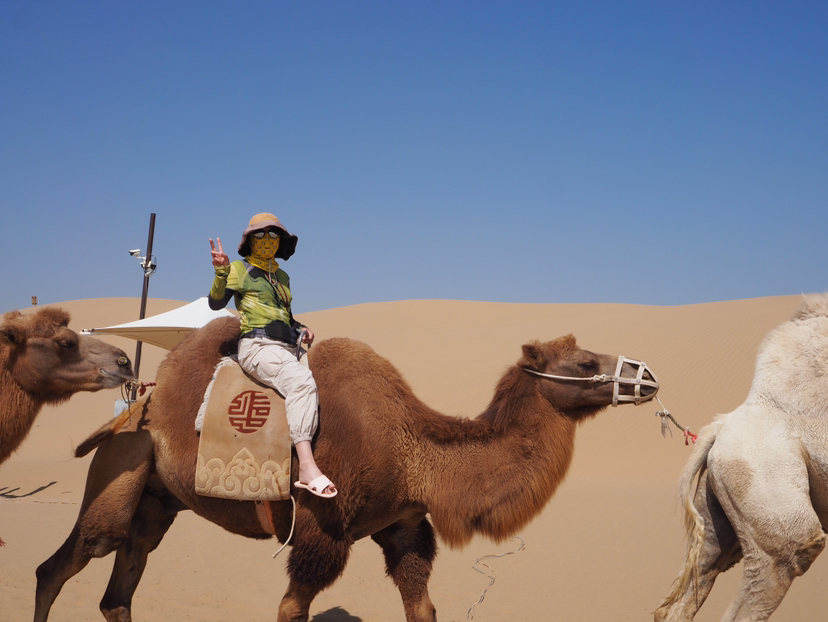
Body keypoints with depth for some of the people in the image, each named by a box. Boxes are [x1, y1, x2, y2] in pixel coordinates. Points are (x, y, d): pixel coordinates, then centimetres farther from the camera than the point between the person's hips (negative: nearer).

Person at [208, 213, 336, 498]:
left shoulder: (282, 276, 24)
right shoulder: (240, 269, 7)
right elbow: (215, 303, -4)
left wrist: (301, 329, 12)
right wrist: (221, 272, -20)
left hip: (289, 348, 7)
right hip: (257, 346, -7)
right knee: (301, 381, -33)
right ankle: (306, 467, -44)